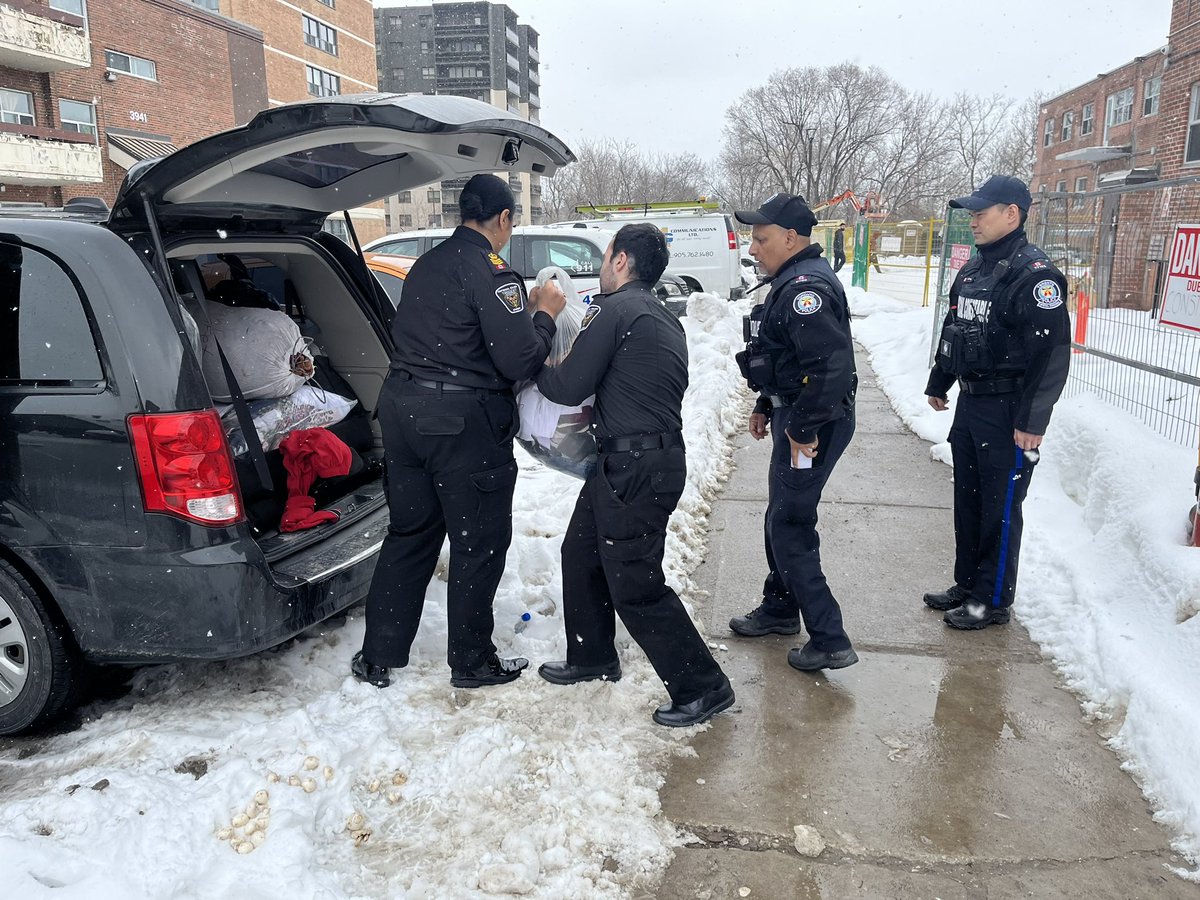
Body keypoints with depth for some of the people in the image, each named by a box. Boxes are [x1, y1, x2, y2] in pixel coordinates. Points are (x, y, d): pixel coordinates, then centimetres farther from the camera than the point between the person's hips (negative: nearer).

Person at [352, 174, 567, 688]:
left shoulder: (426, 264, 12)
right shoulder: (492, 272, -13)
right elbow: (520, 361, -19)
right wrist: (545, 314, 0)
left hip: (403, 408, 8)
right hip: (463, 420, -8)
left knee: (409, 534, 18)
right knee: (479, 544, 8)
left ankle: (377, 658, 25)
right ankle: (471, 661, 21)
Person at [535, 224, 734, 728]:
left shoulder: (614, 309, -13)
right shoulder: (664, 318, 17)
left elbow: (570, 388, -14)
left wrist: (537, 370, 6)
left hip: (635, 468, -10)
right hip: (658, 456, 10)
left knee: (634, 586, -2)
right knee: (581, 554, 21)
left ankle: (703, 688, 9)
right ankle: (592, 658, 36)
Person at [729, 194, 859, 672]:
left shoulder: (807, 287, -22)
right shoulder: (791, 282, 13)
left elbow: (832, 365, -30)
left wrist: (805, 429, -24)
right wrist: (765, 406, 21)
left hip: (813, 425, -11)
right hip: (794, 417, 11)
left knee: (790, 529, -5)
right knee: (781, 518, 20)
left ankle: (829, 641, 4)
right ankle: (780, 608, 37)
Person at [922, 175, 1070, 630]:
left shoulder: (1035, 274, -16)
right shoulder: (972, 269, 12)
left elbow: (1053, 351, -20)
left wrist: (1033, 420, -21)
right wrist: (939, 384, 26)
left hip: (1008, 414, -8)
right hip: (969, 404, 9)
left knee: (1000, 508, 2)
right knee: (967, 501, 16)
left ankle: (993, 599, 15)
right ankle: (967, 583, 30)